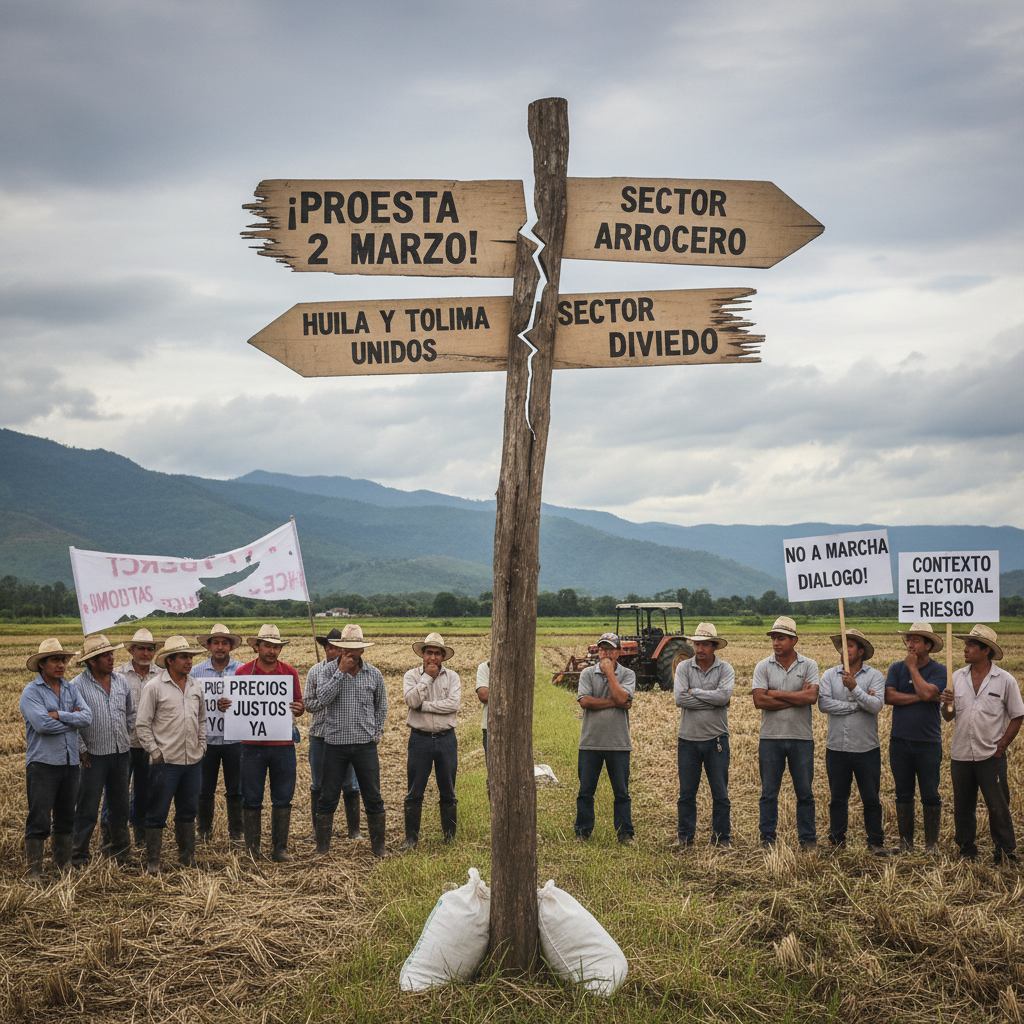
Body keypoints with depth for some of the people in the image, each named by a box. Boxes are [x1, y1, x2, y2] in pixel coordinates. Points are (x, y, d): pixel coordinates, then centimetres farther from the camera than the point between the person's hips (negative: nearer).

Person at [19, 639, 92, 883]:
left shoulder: (71, 688, 11)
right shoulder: (31, 692, -6)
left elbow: (87, 716, -4)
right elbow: (42, 724, -19)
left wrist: (59, 715, -15)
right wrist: (72, 718, -8)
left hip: (70, 762, 6)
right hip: (43, 763, -5)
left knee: (65, 817, 14)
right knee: (39, 820, -4)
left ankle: (63, 864, 26)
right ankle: (34, 872, 4)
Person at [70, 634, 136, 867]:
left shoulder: (121, 681, 8)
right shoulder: (78, 685, -9)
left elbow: (131, 713, 20)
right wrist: (82, 750, -9)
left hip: (121, 753, 5)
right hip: (94, 755, -5)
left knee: (119, 804, 13)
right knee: (88, 808, -1)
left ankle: (120, 848, 25)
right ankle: (79, 855, 8)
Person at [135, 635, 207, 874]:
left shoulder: (196, 687, 10)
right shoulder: (155, 688, -6)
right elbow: (143, 725, -5)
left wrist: (201, 746, 12)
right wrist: (155, 752, -9)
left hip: (193, 761, 5)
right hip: (165, 761, -5)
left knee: (188, 810, 13)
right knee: (157, 813, -1)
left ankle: (187, 856, 25)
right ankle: (152, 861, 8)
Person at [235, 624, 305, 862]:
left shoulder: (290, 673, 7)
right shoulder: (243, 672, 2)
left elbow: (299, 706, 13)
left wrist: (298, 709, -10)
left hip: (283, 745, 1)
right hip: (253, 745, -1)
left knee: (283, 798, 3)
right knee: (252, 799, 3)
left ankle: (280, 847, 12)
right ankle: (252, 848, 13)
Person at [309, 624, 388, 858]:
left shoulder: (374, 675, 5)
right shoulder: (328, 672, 0)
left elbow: (381, 708, 17)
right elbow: (322, 699, -18)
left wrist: (376, 734, 10)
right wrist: (341, 671, -17)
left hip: (365, 745, 1)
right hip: (335, 743, -1)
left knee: (373, 799, 3)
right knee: (328, 798, 4)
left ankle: (378, 846, 14)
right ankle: (322, 848, 14)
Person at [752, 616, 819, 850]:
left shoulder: (809, 666, 1)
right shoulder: (763, 667, 2)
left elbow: (811, 697, -14)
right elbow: (759, 700, -11)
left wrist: (776, 693, -11)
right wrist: (797, 697, -10)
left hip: (801, 737, 0)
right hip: (770, 737, 0)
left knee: (804, 793, 6)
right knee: (769, 793, 5)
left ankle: (808, 839, 16)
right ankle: (767, 838, 14)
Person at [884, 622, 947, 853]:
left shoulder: (939, 671, -1)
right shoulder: (896, 668, 8)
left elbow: (927, 693, -19)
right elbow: (889, 696, -6)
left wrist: (912, 667, -9)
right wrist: (918, 697, -13)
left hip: (928, 742, -3)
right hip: (900, 741, 3)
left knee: (930, 795, 1)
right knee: (903, 794, 9)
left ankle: (931, 843, 12)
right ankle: (905, 843, 17)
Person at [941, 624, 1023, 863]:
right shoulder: (957, 677, 4)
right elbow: (948, 717, 8)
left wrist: (1001, 747, -5)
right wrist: (947, 704, -14)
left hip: (990, 757, -3)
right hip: (960, 755, 4)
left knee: (998, 808, 0)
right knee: (962, 808, 12)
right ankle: (966, 852, 25)